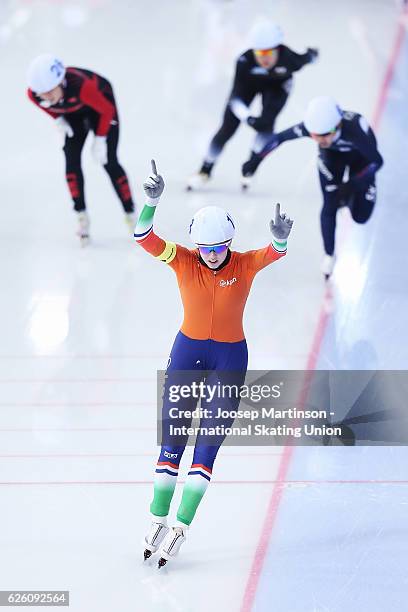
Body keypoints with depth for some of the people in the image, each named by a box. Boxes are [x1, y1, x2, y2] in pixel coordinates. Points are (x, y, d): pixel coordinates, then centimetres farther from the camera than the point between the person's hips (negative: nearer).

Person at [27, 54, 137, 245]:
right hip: (74, 113, 4)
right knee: (72, 161, -8)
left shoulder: (81, 86, -45)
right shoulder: (34, 94, -31)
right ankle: (82, 217, 3)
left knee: (108, 162, -6)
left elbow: (106, 110, -27)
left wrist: (100, 140, -22)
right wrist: (58, 120, -10)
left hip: (101, 103, -4)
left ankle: (131, 214, 9)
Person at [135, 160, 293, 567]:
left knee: (207, 448, -3)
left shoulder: (245, 264, -10)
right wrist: (152, 202, -39)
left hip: (230, 359, -1)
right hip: (186, 353, 1)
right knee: (171, 441, 4)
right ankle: (158, 521, 13)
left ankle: (180, 528, 1)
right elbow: (143, 239, -22)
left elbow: (275, 253, -29)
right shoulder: (183, 261, -9)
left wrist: (280, 238, -53)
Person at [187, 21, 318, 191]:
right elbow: (236, 97, -36)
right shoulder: (245, 61, -39)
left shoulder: (289, 59, -38)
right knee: (228, 127, -2)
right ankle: (206, 170, 17)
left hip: (278, 85, 0)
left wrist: (311, 54, 11)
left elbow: (307, 58, -12)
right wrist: (248, 118, -52)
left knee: (266, 123, -21)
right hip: (249, 83, 0)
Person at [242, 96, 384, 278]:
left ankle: (351, 192, 34)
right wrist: (257, 159, -17)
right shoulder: (310, 126, -37)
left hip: (361, 155, -2)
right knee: (330, 206, -12)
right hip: (332, 154, 2)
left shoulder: (354, 128, -46)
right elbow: (280, 137, -17)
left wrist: (353, 184, -39)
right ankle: (329, 256, 12)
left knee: (360, 216, -1)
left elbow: (377, 160, -32)